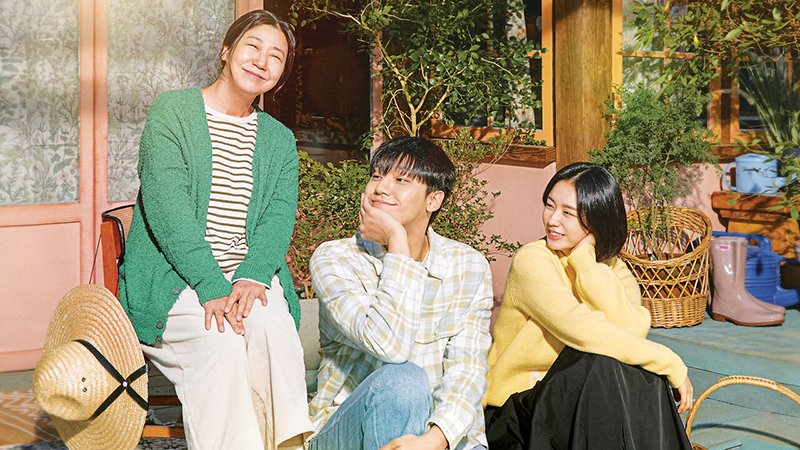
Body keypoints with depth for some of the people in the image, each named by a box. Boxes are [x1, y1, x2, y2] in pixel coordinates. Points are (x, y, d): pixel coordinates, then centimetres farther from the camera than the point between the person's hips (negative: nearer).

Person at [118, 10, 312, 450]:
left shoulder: (279, 140, 17)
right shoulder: (171, 111, 2)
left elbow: (279, 216, 2)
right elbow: (166, 207, -10)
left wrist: (252, 277, -20)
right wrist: (211, 287, -23)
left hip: (250, 275, 3)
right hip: (171, 279, -3)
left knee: (270, 322, -31)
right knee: (218, 336, -33)